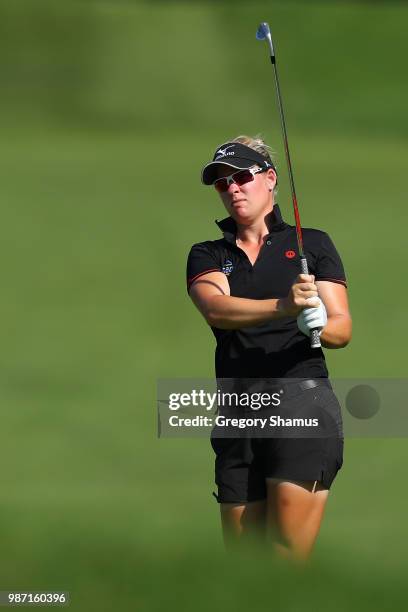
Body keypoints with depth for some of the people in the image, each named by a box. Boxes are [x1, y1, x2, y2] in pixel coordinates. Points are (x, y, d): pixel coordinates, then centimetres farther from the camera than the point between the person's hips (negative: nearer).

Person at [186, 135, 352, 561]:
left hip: (301, 393, -3)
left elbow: (342, 329, 6)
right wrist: (284, 306, -26)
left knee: (288, 552, -16)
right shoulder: (207, 255, 15)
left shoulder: (312, 244, 12)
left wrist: (318, 325, -19)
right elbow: (216, 309, -7)